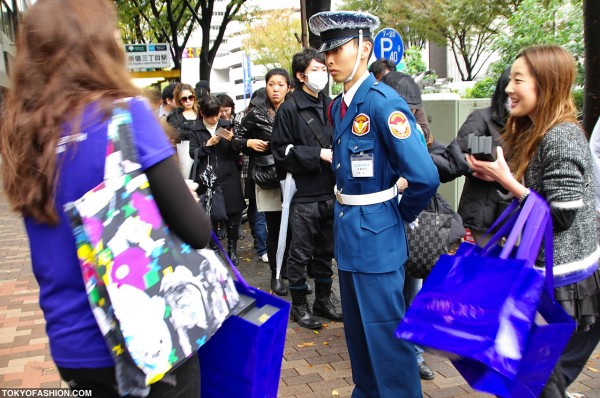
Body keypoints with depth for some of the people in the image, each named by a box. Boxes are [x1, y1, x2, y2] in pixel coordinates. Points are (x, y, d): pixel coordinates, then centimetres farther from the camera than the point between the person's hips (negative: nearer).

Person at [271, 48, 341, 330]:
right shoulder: (289, 109, -6)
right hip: (304, 194, -5)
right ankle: (299, 305, 22)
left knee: (326, 251, 17)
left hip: (330, 191, 6)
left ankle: (324, 299, 32)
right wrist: (318, 154, -15)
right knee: (301, 253, 6)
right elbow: (282, 151, -10)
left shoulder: (330, 106, 9)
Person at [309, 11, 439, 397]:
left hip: (375, 233, -9)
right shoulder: (338, 106, 7)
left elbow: (425, 176, -25)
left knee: (385, 329, 4)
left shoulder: (383, 102, -18)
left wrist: (403, 214, -9)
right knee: (357, 325, 21)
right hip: (347, 230, 9)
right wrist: (344, 213, 9)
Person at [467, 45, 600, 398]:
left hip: (565, 285, -9)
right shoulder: (535, 133, 10)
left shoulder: (561, 138, -19)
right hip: (545, 276, 9)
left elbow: (562, 215, -21)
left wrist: (507, 180, -19)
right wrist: (500, 176, 1)